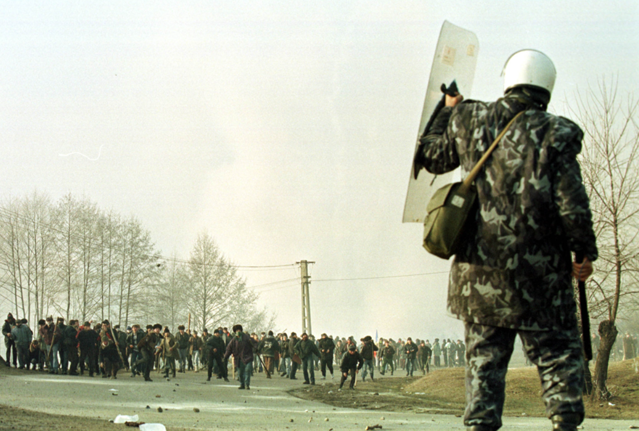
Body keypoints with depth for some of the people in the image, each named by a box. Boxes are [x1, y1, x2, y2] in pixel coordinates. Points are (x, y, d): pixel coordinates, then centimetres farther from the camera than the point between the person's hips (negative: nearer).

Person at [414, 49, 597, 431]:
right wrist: (585, 254, 1)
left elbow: (431, 156, 19)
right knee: (559, 355, 6)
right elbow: (573, 205, -12)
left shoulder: (471, 122, 1)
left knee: (484, 358, 12)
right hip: (538, 272, -3)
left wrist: (447, 112, 34)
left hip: (479, 270, 4)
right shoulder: (555, 135, -10)